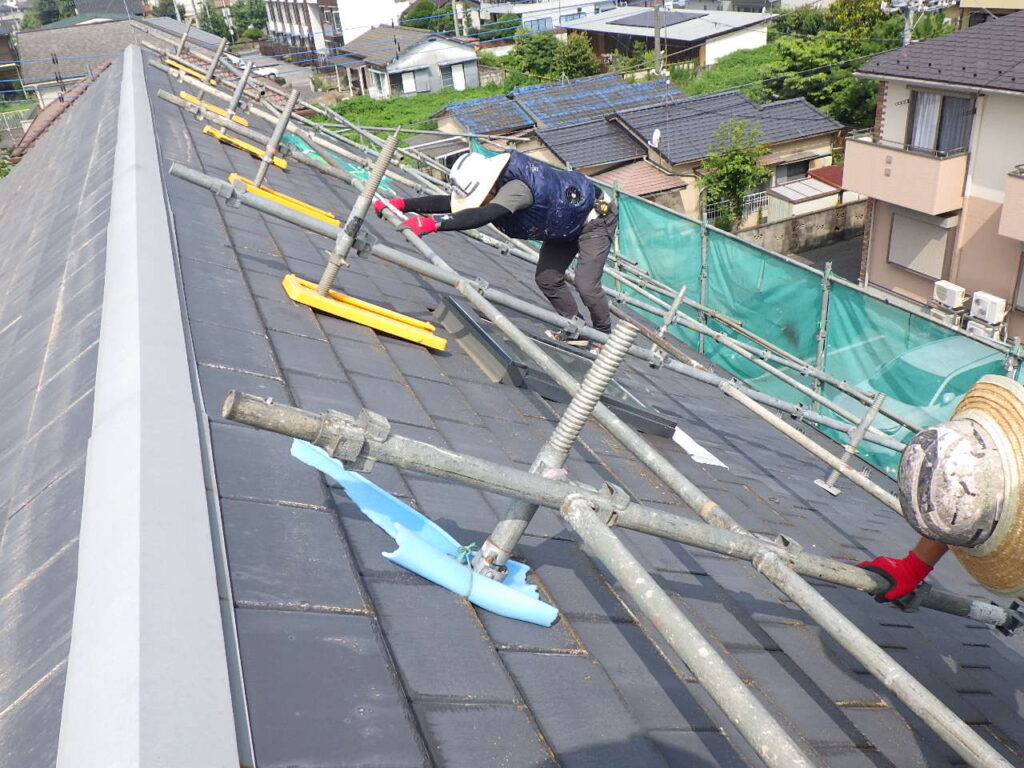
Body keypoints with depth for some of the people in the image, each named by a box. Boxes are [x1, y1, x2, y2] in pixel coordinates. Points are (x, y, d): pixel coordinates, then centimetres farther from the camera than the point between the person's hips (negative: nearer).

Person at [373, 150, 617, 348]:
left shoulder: (516, 187, -42)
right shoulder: (489, 188, -13)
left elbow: (483, 215, -57)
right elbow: (448, 202, -15)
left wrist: (433, 223, -63)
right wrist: (402, 204, -24)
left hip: (596, 218, -9)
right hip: (564, 226, 9)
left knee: (586, 283, -16)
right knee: (546, 278, 6)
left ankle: (604, 336, 7)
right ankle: (576, 331, 21)